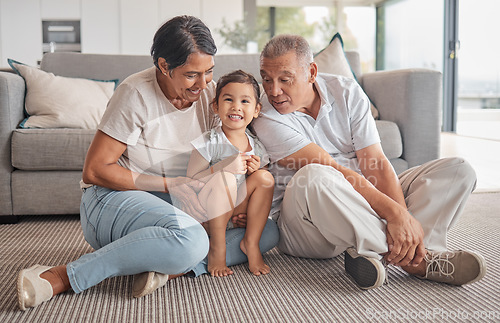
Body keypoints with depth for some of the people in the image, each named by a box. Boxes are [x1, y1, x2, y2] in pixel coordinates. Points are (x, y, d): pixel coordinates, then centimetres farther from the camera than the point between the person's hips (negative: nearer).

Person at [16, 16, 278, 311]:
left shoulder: (209, 91, 1)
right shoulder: (137, 94, -16)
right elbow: (95, 171, -15)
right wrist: (170, 184, -21)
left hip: (181, 204, 7)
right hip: (115, 199, -6)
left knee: (269, 231, -9)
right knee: (190, 239, -39)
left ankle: (172, 267, -27)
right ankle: (61, 277, -28)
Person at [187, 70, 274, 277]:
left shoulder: (256, 147, 2)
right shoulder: (210, 142, -13)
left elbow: (260, 186, 13)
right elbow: (191, 179, -17)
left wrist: (255, 170, -10)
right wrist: (224, 166, -30)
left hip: (237, 211, 5)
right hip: (205, 216, -5)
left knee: (265, 178, -14)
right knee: (225, 179, -31)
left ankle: (250, 243, -7)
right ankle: (217, 247, -19)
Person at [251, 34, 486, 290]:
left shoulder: (346, 92, -1)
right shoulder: (266, 120, -14)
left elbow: (375, 163, -9)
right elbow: (333, 170, -24)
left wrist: (405, 219, -23)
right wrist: (393, 211, -30)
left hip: (365, 198, 5)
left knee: (457, 170, -4)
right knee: (313, 178, -40)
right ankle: (415, 258, -24)